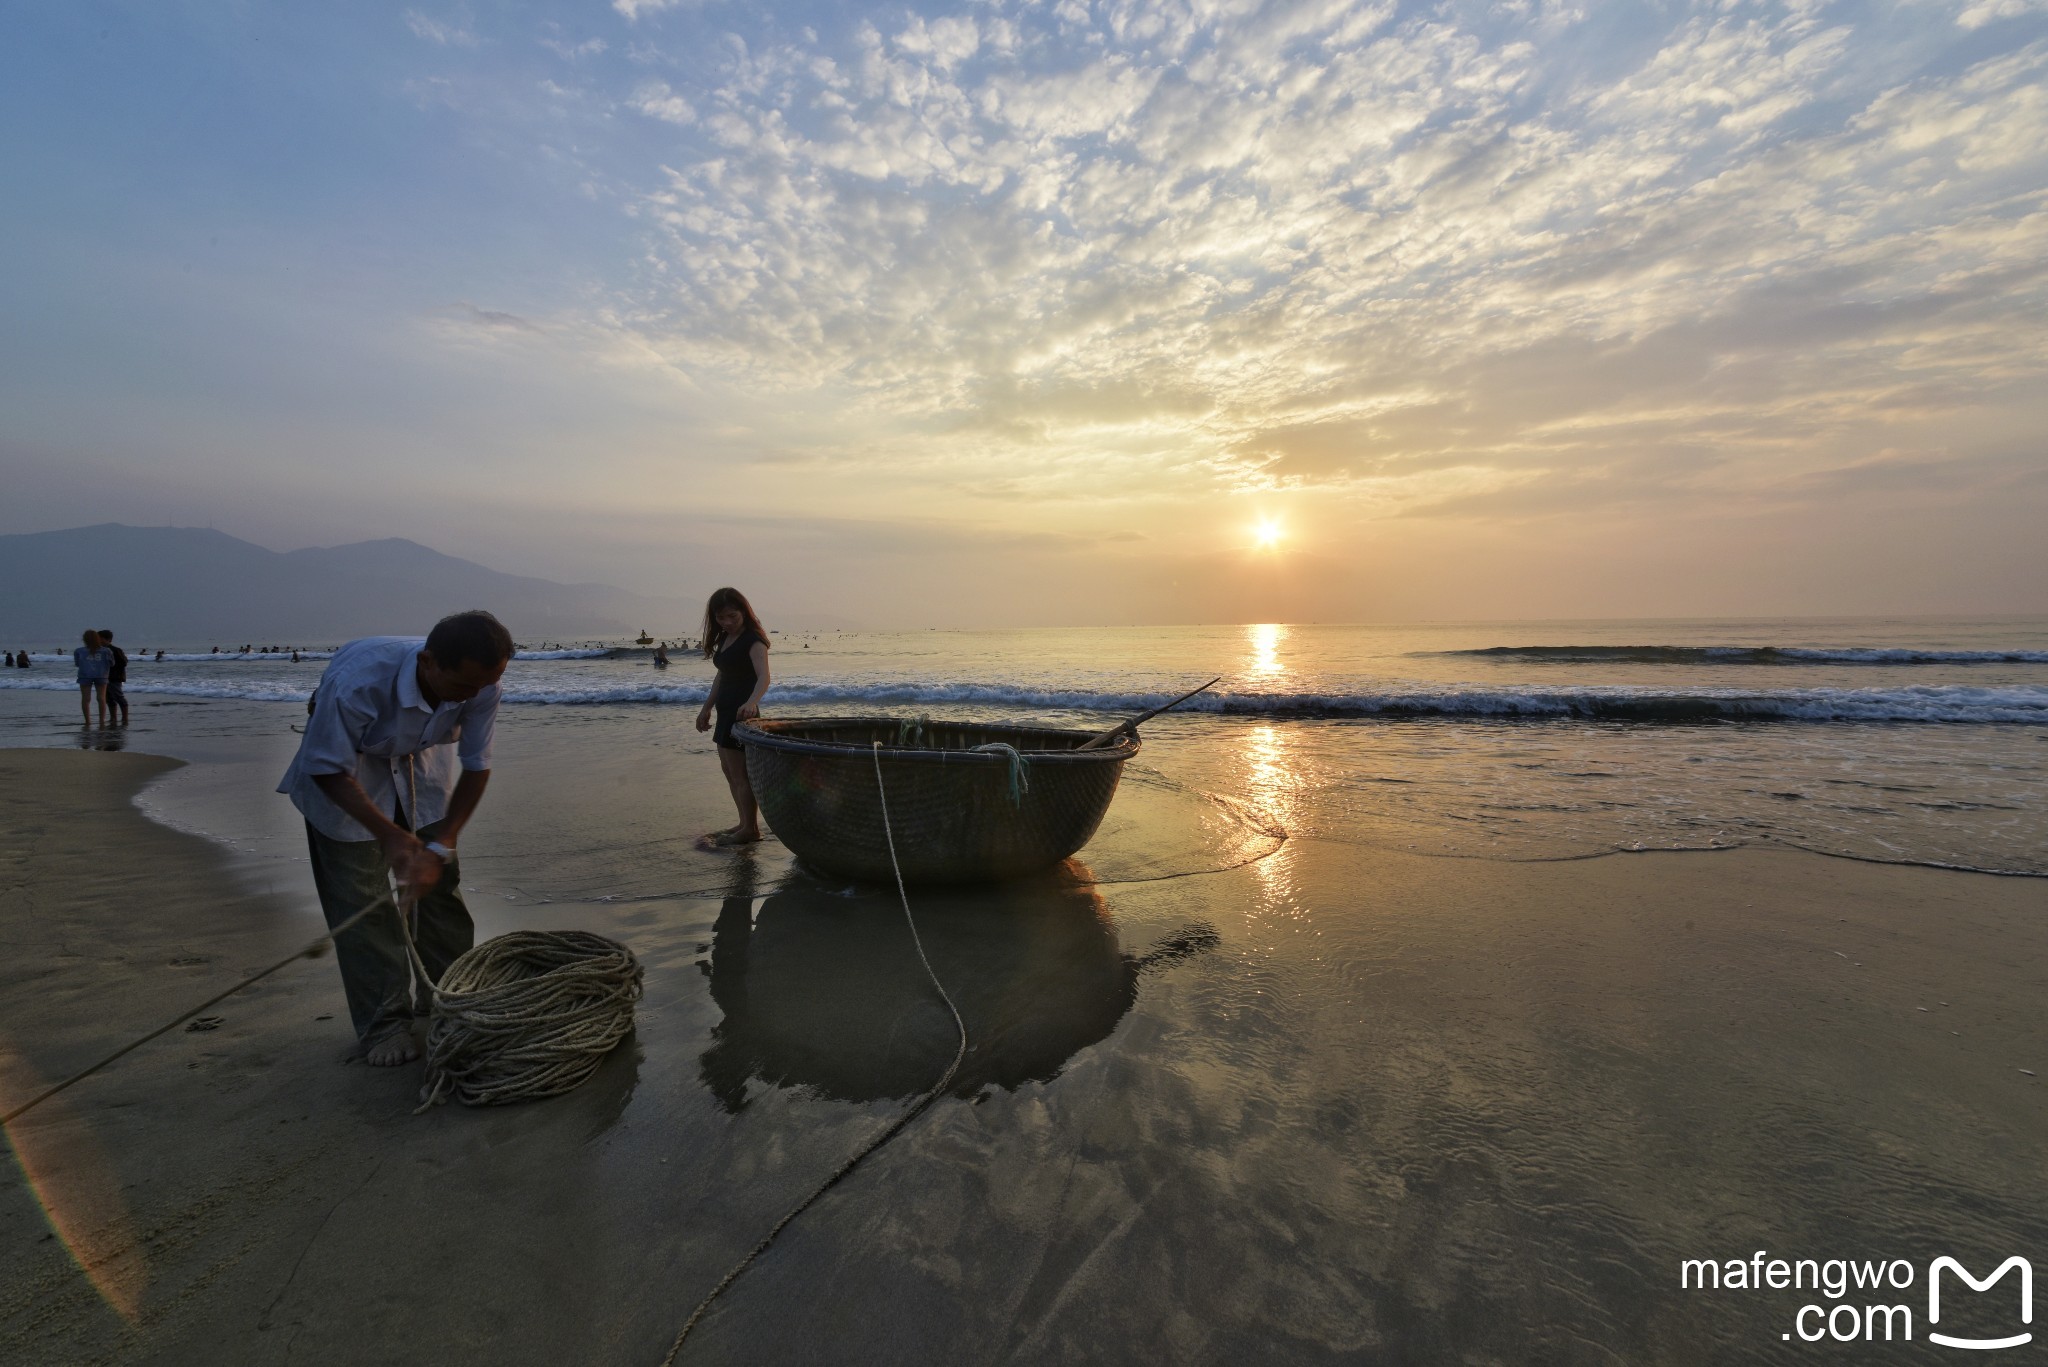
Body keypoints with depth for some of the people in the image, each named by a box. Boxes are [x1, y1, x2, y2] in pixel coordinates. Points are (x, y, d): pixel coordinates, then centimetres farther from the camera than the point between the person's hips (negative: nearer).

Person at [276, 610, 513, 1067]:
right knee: (361, 896, -7)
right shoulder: (356, 681, -39)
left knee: (440, 883, 4)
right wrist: (390, 835, -31)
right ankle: (384, 1024, 6)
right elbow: (329, 770, -25)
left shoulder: (480, 685, -29)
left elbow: (475, 767, -17)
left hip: (421, 760, 3)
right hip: (345, 767, -3)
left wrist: (440, 847, -22)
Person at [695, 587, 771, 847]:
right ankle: (745, 824, 24)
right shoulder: (724, 638, 11)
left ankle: (751, 829, 4)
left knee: (740, 773, -5)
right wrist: (707, 707, 23)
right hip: (726, 712, 10)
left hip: (741, 711, -10)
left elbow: (763, 676, -31)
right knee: (729, 770, 15)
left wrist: (751, 702, -48)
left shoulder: (753, 640, -16)